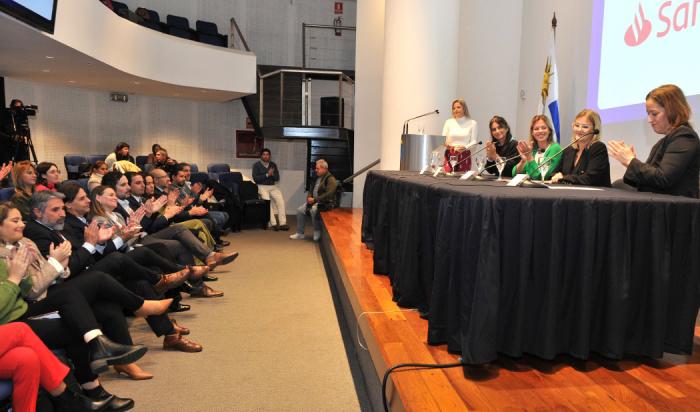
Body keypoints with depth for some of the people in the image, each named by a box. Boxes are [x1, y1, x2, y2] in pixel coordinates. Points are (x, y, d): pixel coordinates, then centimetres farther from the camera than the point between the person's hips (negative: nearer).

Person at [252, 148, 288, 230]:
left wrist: (272, 174, -10)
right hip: (262, 186, -3)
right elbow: (255, 178, -6)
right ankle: (273, 223, -31)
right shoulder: (256, 165, 5)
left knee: (280, 200, -24)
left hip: (273, 186, 3)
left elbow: (277, 178, 12)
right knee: (267, 201, -30)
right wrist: (267, 175, -13)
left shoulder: (273, 165, 15)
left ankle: (283, 223, -27)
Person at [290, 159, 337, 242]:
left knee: (313, 209, -34)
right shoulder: (317, 177, 15)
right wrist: (309, 197, 2)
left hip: (326, 203, -9)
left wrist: (315, 199, -22)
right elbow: (311, 190, 24)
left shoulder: (330, 179, -13)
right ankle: (300, 233, 4)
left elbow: (328, 194, -23)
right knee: (300, 210, -5)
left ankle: (317, 232, -14)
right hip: (314, 201, 9)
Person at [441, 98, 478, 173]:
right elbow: (443, 139, 7)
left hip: (464, 156, -1)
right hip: (450, 155, 1)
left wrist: (465, 147, -18)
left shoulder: (472, 123, 4)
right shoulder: (448, 122, 8)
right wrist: (445, 143, -16)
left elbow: (474, 141, 2)